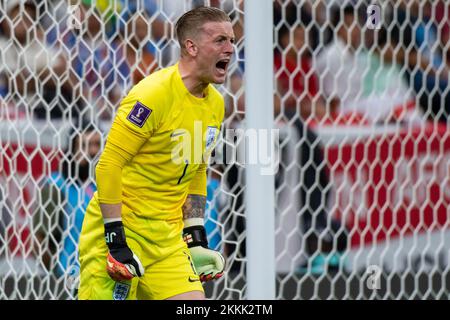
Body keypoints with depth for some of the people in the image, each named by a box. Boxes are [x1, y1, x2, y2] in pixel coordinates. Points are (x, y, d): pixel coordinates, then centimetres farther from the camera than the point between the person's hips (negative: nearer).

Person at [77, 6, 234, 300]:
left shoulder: (215, 103, 8)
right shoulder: (153, 94, -17)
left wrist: (196, 236, 14)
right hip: (122, 228, -7)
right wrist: (116, 240, -20)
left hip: (167, 237, 7)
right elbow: (108, 165, -18)